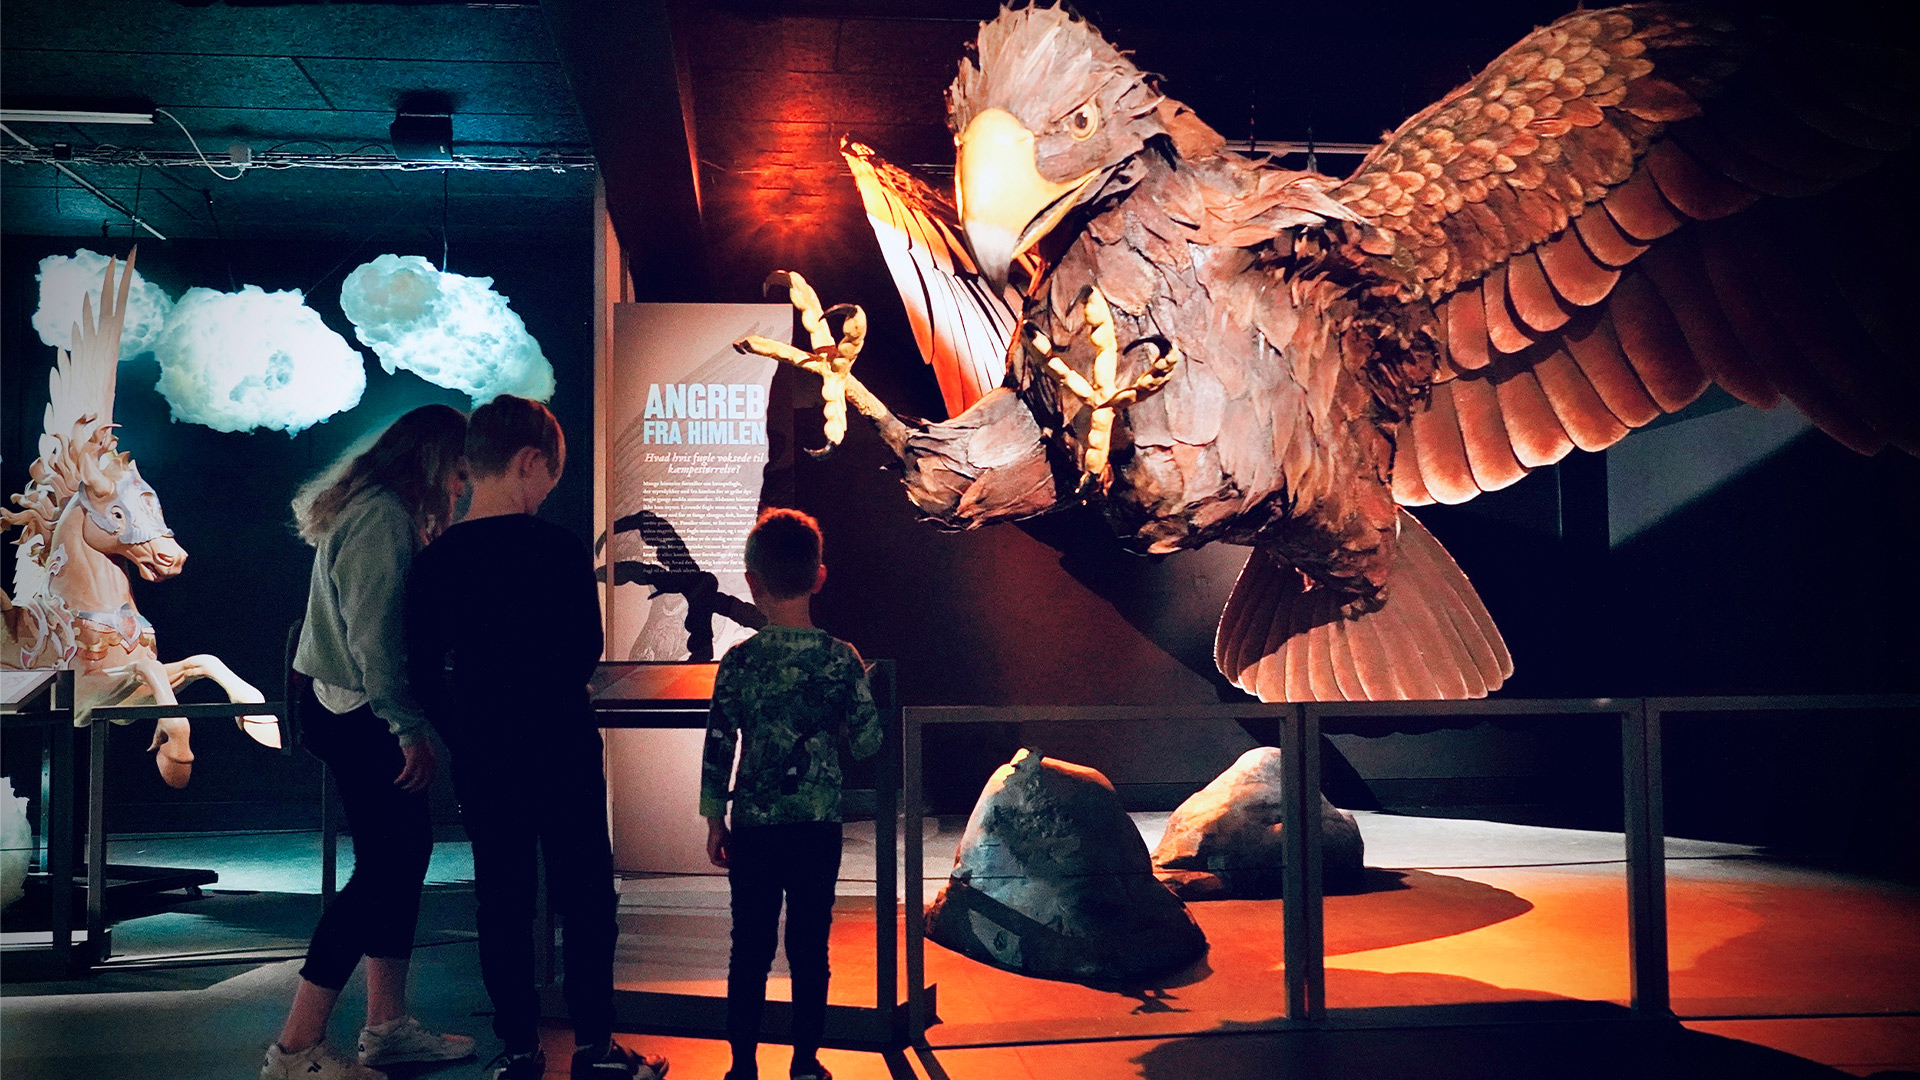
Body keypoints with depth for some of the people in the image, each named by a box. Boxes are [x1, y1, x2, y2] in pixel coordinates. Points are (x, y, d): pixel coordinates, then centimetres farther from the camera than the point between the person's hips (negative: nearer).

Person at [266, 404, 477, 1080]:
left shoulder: (382, 511, 17)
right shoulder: (383, 516, -17)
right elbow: (374, 635, -23)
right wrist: (410, 729, -21)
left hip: (349, 709, 11)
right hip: (357, 713, -11)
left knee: (405, 851, 13)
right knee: (385, 865, -9)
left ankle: (387, 1025, 21)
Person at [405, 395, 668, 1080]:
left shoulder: (433, 561, -2)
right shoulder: (559, 550, -12)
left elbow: (424, 674, 2)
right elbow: (584, 655, -4)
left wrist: (468, 736, 14)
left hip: (480, 765, 4)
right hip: (562, 757, -3)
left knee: (502, 904, 12)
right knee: (585, 900, 8)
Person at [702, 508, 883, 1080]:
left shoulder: (739, 662, -8)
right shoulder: (843, 658, -6)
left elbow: (717, 749, -4)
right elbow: (869, 741, -3)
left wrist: (715, 821, 7)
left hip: (754, 825, 0)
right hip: (820, 825, 0)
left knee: (750, 948, 10)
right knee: (810, 947, 10)